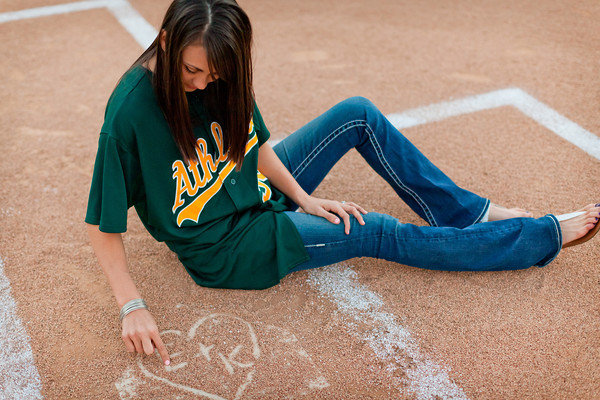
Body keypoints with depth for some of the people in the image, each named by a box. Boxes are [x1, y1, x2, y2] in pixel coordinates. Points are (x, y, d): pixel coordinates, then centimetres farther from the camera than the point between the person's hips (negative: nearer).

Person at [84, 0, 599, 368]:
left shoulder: (219, 70, -11)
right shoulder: (131, 112, -29)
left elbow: (251, 141, 2)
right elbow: (103, 226, -22)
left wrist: (302, 198, -5)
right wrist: (132, 307, -25)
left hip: (262, 195, 7)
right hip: (226, 247, -6)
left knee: (358, 114, -2)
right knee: (379, 233, -8)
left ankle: (470, 211, 11)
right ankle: (547, 235, 8)